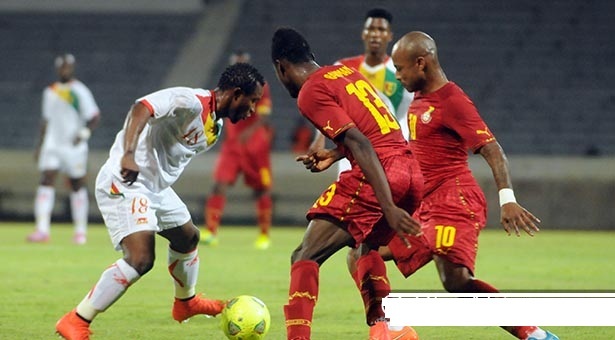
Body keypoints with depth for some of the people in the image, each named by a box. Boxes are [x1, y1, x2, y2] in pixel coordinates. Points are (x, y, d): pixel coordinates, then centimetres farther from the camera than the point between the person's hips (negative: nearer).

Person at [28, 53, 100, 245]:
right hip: (52, 146, 4)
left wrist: (84, 133, -22)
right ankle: (42, 230, -17)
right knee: (46, 181, -10)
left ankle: (81, 231, 14)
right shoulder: (50, 92, 12)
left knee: (77, 186, 4)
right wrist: (40, 146, 20)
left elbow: (94, 116, -6)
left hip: (74, 147, -4)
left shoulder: (79, 91, -5)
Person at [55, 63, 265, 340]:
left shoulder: (215, 127, 11)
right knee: (141, 258, -24)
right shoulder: (191, 102, -20)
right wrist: (128, 155, -47)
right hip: (124, 183, -11)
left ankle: (186, 302, 54)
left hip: (155, 187, 11)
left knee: (188, 237, 28)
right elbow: (142, 108, -35)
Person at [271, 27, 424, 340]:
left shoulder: (311, 92, -5)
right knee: (367, 247, 33)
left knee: (305, 257, -6)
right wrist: (335, 153, 37)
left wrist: (388, 207, -22)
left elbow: (361, 145, -16)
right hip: (413, 173, 9)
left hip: (379, 176, -8)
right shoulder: (346, 72, 21)